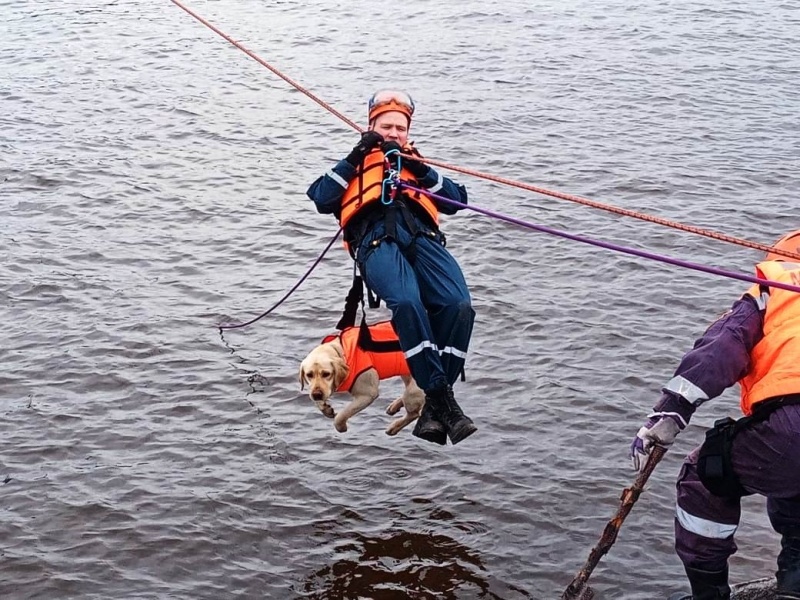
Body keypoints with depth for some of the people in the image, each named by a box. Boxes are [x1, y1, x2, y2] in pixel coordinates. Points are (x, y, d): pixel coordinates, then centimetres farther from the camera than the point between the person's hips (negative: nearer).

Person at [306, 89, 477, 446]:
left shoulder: (416, 164, 41)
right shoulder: (356, 165, 37)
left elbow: (456, 200, 23)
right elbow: (322, 199, 16)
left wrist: (420, 171, 11)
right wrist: (355, 157, 12)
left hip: (422, 236, 3)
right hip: (375, 238, -2)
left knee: (458, 305, -28)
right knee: (407, 302, -36)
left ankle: (436, 401, -25)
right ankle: (440, 395, -34)